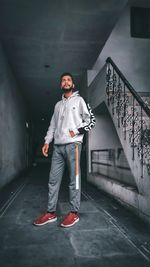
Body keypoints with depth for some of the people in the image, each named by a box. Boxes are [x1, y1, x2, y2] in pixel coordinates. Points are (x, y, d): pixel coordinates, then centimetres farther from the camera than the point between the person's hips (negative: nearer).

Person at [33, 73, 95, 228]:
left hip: (72, 145, -5)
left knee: (74, 179, -1)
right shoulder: (58, 105, 22)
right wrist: (47, 142, 10)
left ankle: (74, 213, 9)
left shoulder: (79, 100, 7)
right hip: (57, 146, 5)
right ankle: (51, 213, 14)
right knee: (53, 179, 4)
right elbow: (52, 125, 20)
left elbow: (91, 120, 1)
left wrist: (76, 131, -10)